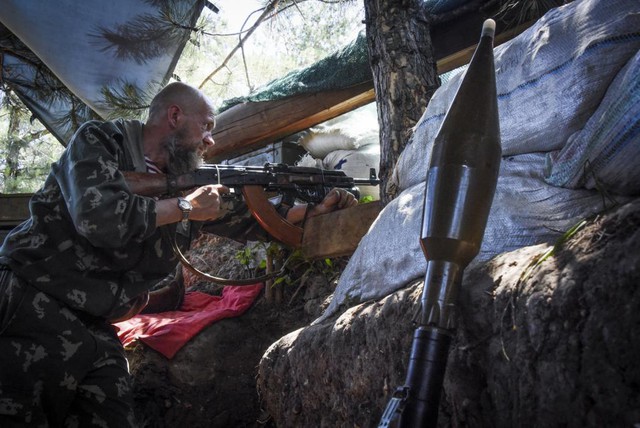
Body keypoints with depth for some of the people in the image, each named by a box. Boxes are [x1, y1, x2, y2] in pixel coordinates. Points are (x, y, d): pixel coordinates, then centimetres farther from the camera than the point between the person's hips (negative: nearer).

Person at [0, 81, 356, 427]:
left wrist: (319, 210, 11)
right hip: (32, 302, -6)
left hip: (95, 328, 6)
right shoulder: (100, 139, -5)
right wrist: (185, 207, -12)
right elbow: (99, 217, -22)